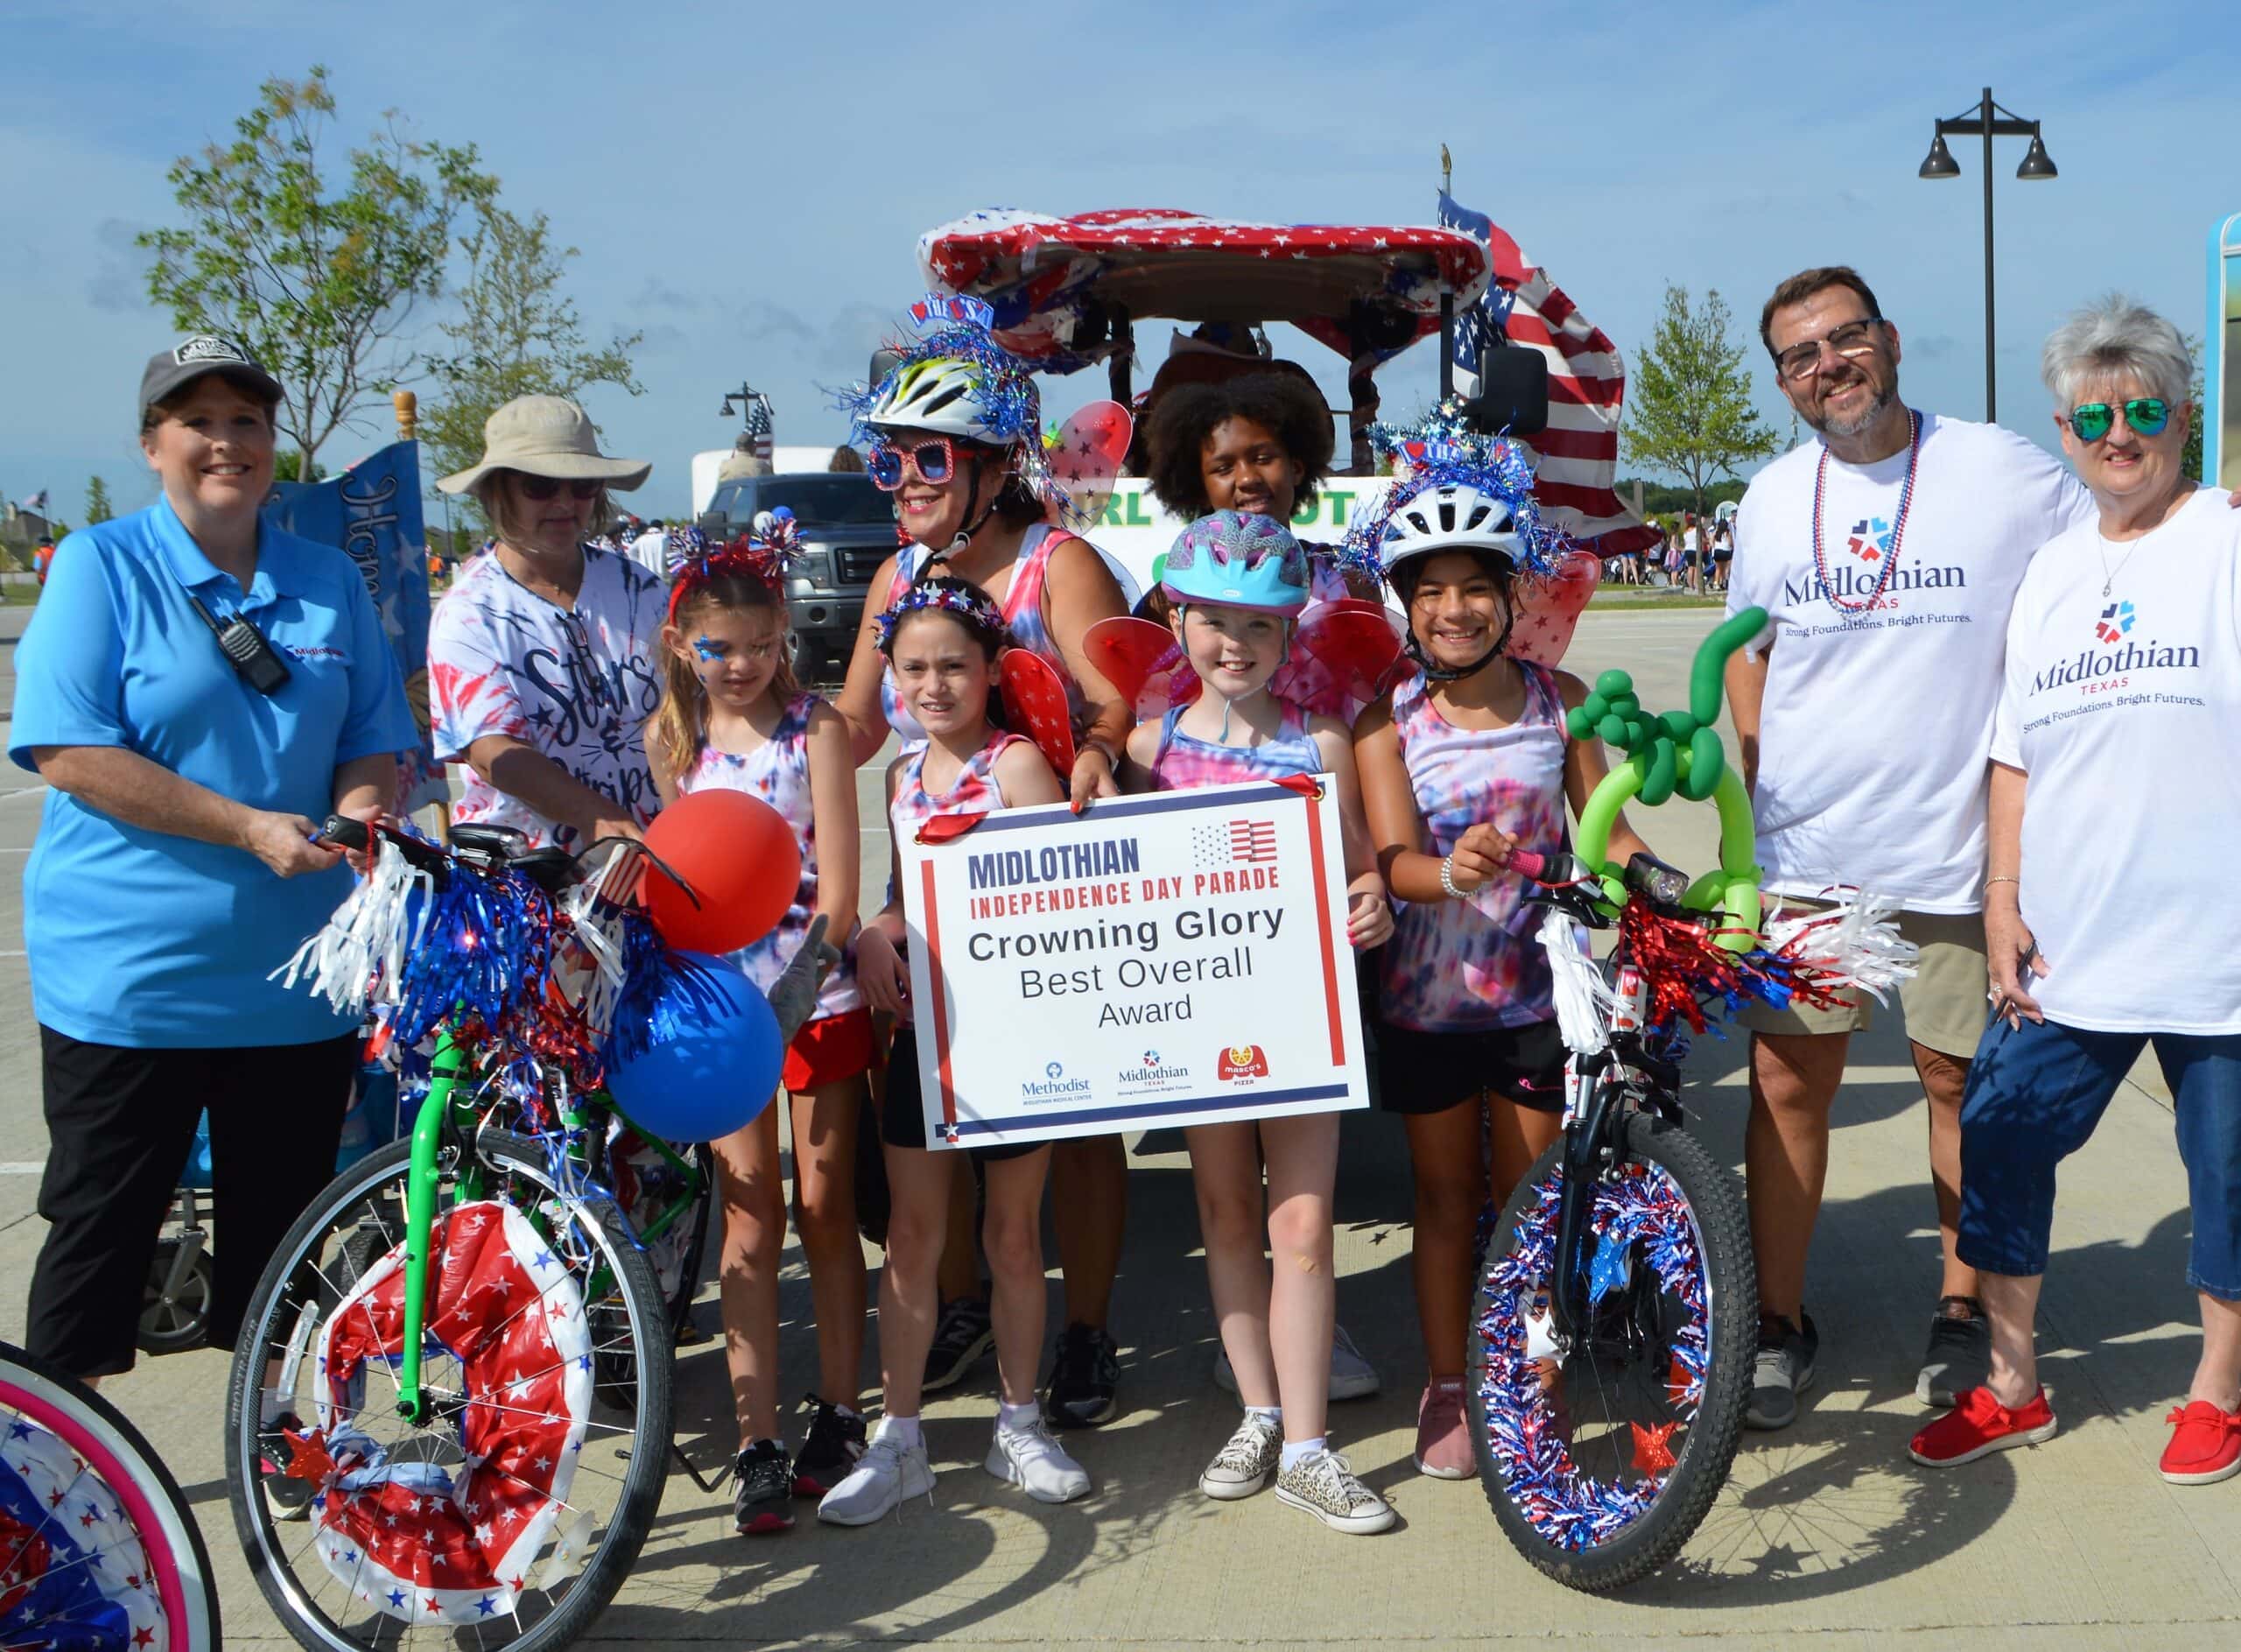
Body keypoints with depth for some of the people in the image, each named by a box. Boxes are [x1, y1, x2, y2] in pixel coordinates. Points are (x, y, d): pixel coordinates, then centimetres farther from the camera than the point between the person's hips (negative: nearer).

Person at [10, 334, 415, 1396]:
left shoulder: (329, 581, 10)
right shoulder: (99, 565, -3)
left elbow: (375, 740, 13)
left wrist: (358, 807, -11)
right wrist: (248, 828, -19)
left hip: (297, 978, 4)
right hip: (128, 976, -4)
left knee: (281, 1227, 13)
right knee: (101, 1227, 4)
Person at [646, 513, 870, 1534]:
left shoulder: (814, 728, -3)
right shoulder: (670, 740, 6)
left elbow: (837, 886, -8)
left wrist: (792, 980, -18)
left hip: (816, 997, -2)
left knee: (825, 1209, 7)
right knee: (750, 1218, 2)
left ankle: (838, 1417, 19)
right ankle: (757, 1445, 5)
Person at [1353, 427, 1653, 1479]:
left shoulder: (1558, 701, -3)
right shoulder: (1387, 718, -9)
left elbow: (1602, 829, 0)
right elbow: (1390, 857, -18)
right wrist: (1450, 872, -40)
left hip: (1532, 991, 1)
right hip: (1424, 999, -1)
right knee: (1445, 1197, 11)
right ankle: (1447, 1389, 24)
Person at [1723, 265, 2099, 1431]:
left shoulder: (2007, 474, -4)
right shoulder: (1773, 497, 8)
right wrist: (1759, 789, 10)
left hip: (1955, 853, -2)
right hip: (1801, 854, 3)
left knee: (1960, 1080, 9)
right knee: (1787, 1082, 3)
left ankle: (1963, 1309, 27)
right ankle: (1779, 1322, 16)